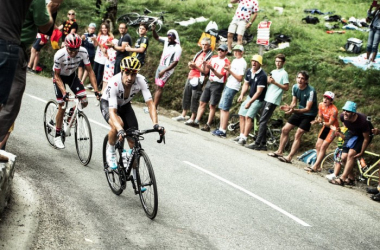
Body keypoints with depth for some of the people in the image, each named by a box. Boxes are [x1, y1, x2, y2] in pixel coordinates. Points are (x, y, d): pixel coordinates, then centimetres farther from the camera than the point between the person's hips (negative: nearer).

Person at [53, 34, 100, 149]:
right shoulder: (59, 55, -36)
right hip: (59, 77, -3)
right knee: (62, 107, -10)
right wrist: (64, 92, -37)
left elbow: (90, 71, -21)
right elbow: (57, 76, -25)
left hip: (72, 75, 3)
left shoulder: (83, 52, -29)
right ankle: (57, 136, 6)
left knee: (84, 102, -13)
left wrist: (96, 90, -28)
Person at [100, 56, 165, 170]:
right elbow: (112, 111, -44)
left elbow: (150, 103, -32)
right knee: (117, 125, -35)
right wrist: (120, 130, -60)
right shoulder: (114, 83, -38)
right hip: (108, 104, -3)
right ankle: (110, 152, -6)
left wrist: (156, 124, -47)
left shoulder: (141, 80, -30)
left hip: (124, 105, 3)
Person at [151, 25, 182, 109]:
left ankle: (154, 108, -15)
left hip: (167, 69, -7)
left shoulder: (177, 48, -17)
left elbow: (175, 62, -20)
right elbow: (157, 37, 15)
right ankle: (154, 105, 9)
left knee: (159, 87, -13)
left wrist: (164, 71, -22)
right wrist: (153, 30, -6)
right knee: (157, 87, 7)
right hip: (160, 66, 7)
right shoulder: (166, 41, 3)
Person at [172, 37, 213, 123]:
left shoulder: (210, 56, -8)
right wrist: (191, 65, 0)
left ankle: (192, 118, -3)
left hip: (198, 79, -8)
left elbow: (206, 71, -15)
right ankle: (183, 115, 20)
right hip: (190, 77, 8)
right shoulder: (199, 53, 16)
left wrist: (195, 66, -19)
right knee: (186, 95, 12)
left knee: (194, 98, -7)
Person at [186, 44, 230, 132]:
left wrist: (212, 68, -30)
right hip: (209, 82, 6)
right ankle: (196, 121, 7)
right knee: (202, 102, 4)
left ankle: (208, 125, 0)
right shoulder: (213, 58, 10)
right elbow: (206, 72, 11)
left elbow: (220, 75, -17)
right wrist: (205, 65, -10)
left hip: (218, 84, -6)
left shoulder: (226, 62, -8)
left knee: (212, 105, -4)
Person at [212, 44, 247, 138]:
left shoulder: (242, 63, -11)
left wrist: (230, 71, -19)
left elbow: (240, 78, -15)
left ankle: (223, 131, -7)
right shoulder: (234, 61, 17)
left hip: (232, 88, -9)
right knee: (222, 108, 8)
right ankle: (221, 128, 13)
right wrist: (227, 70, 4)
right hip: (228, 85, 9)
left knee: (225, 109, -10)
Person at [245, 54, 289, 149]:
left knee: (262, 121, -12)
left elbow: (286, 88, -9)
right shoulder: (273, 72, 18)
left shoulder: (284, 73, -4)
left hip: (273, 101, -8)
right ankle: (263, 143, 11)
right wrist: (268, 81, 0)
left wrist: (274, 82, -14)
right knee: (263, 121, 7)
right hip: (267, 98, 8)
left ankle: (257, 143, -12)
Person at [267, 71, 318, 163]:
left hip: (309, 114, -7)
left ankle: (289, 157, -12)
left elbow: (308, 109, -29)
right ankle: (279, 152, 15)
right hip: (299, 111, 7)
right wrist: (289, 107, -23)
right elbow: (294, 103, 1)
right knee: (285, 130, 3)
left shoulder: (311, 91, -27)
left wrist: (294, 110, -43)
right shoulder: (295, 87, -7)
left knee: (298, 135, -14)